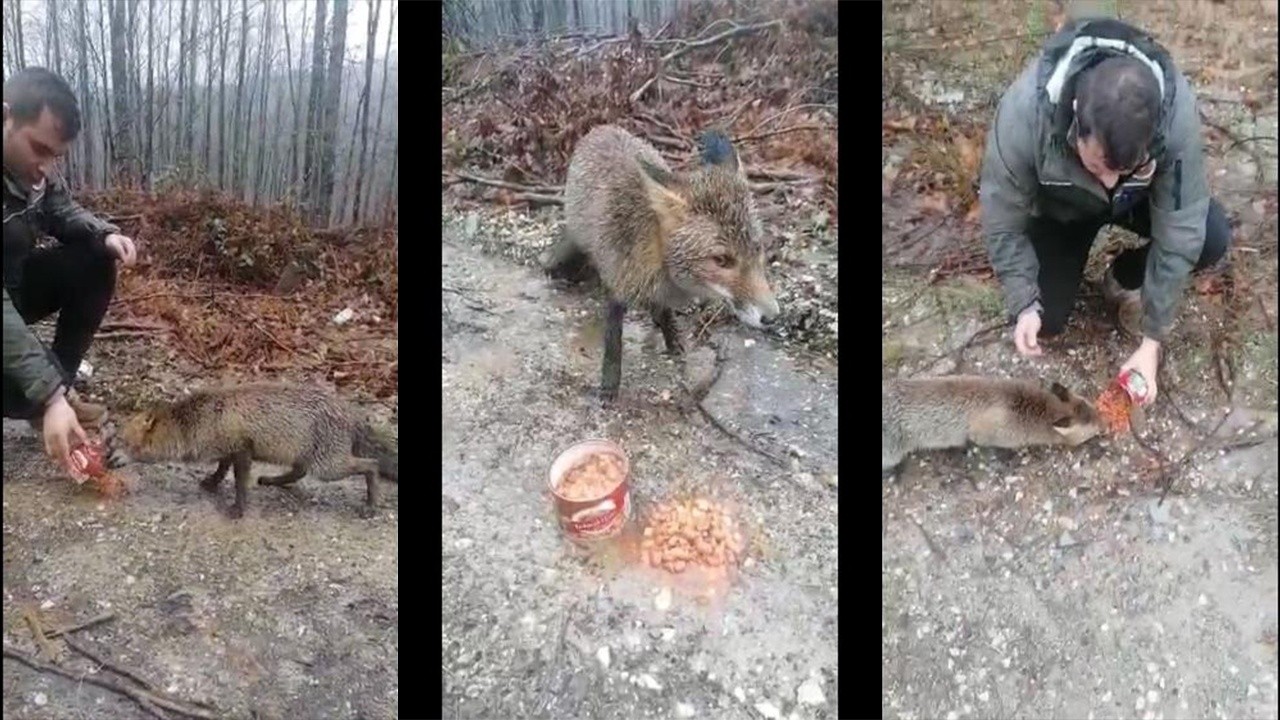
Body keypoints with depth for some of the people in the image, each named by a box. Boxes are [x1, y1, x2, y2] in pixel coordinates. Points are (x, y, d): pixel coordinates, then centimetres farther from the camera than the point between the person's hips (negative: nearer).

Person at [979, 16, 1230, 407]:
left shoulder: (1176, 111, -40)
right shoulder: (1024, 112, -42)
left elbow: (1178, 236, -29)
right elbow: (1003, 223, -23)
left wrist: (1152, 340, -25)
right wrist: (1024, 305, -28)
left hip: (1139, 198, 1)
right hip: (1059, 206, -1)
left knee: (1211, 238, -24)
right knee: (1045, 320, -12)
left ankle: (1123, 281, 6)